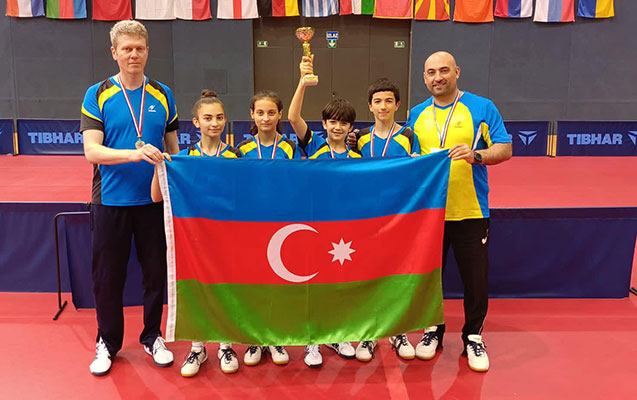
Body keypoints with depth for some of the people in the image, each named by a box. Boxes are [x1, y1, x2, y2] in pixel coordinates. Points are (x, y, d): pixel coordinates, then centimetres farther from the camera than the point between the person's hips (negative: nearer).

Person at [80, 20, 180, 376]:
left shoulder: (162, 95, 5)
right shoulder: (98, 95, -2)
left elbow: (173, 147, 10)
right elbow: (91, 151, -12)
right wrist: (134, 153, -28)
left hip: (154, 200, 2)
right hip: (110, 200, -1)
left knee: (156, 272, 10)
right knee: (108, 275, 9)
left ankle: (153, 337, 29)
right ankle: (108, 343, 28)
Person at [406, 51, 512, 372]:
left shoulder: (481, 107, 0)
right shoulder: (416, 114, 9)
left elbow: (504, 149, -4)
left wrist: (475, 155, -22)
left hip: (470, 211, -2)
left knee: (476, 278, 5)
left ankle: (473, 337, 23)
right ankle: (433, 330, 31)